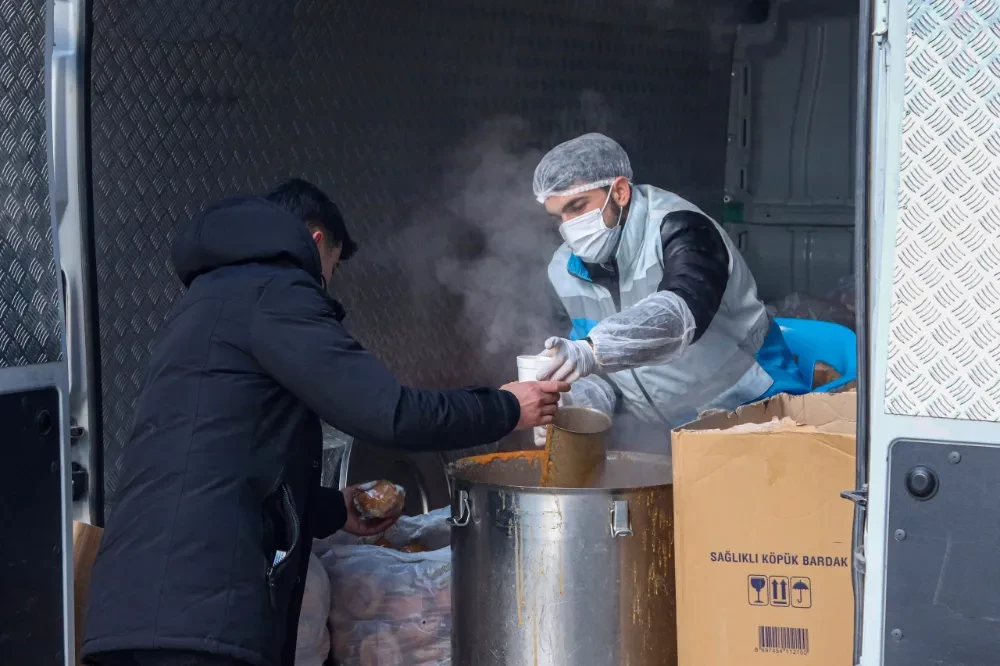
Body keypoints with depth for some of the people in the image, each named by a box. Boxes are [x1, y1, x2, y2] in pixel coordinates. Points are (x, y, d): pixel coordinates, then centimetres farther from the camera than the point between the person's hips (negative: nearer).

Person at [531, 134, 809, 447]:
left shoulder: (678, 229, -20)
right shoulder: (566, 269, 0)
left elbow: (682, 313, -39)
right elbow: (599, 366, 6)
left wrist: (592, 351, -54)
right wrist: (577, 405, -17)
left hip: (752, 412, -5)